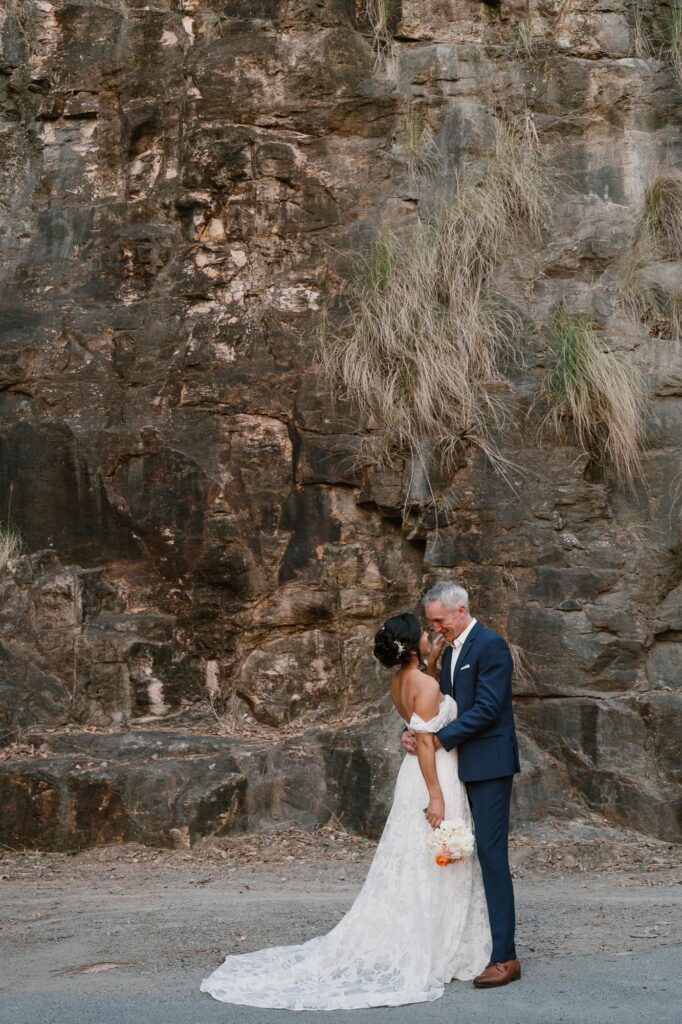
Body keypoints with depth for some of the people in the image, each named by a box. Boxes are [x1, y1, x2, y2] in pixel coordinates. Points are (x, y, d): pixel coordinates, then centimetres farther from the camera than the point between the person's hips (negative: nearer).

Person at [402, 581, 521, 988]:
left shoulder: (491, 645, -12)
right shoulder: (450, 649, 15)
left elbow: (486, 708, -19)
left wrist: (437, 739, -17)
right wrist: (415, 733, -1)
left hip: (489, 766, -9)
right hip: (463, 767, 9)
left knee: (491, 855, -9)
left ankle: (505, 957, -6)